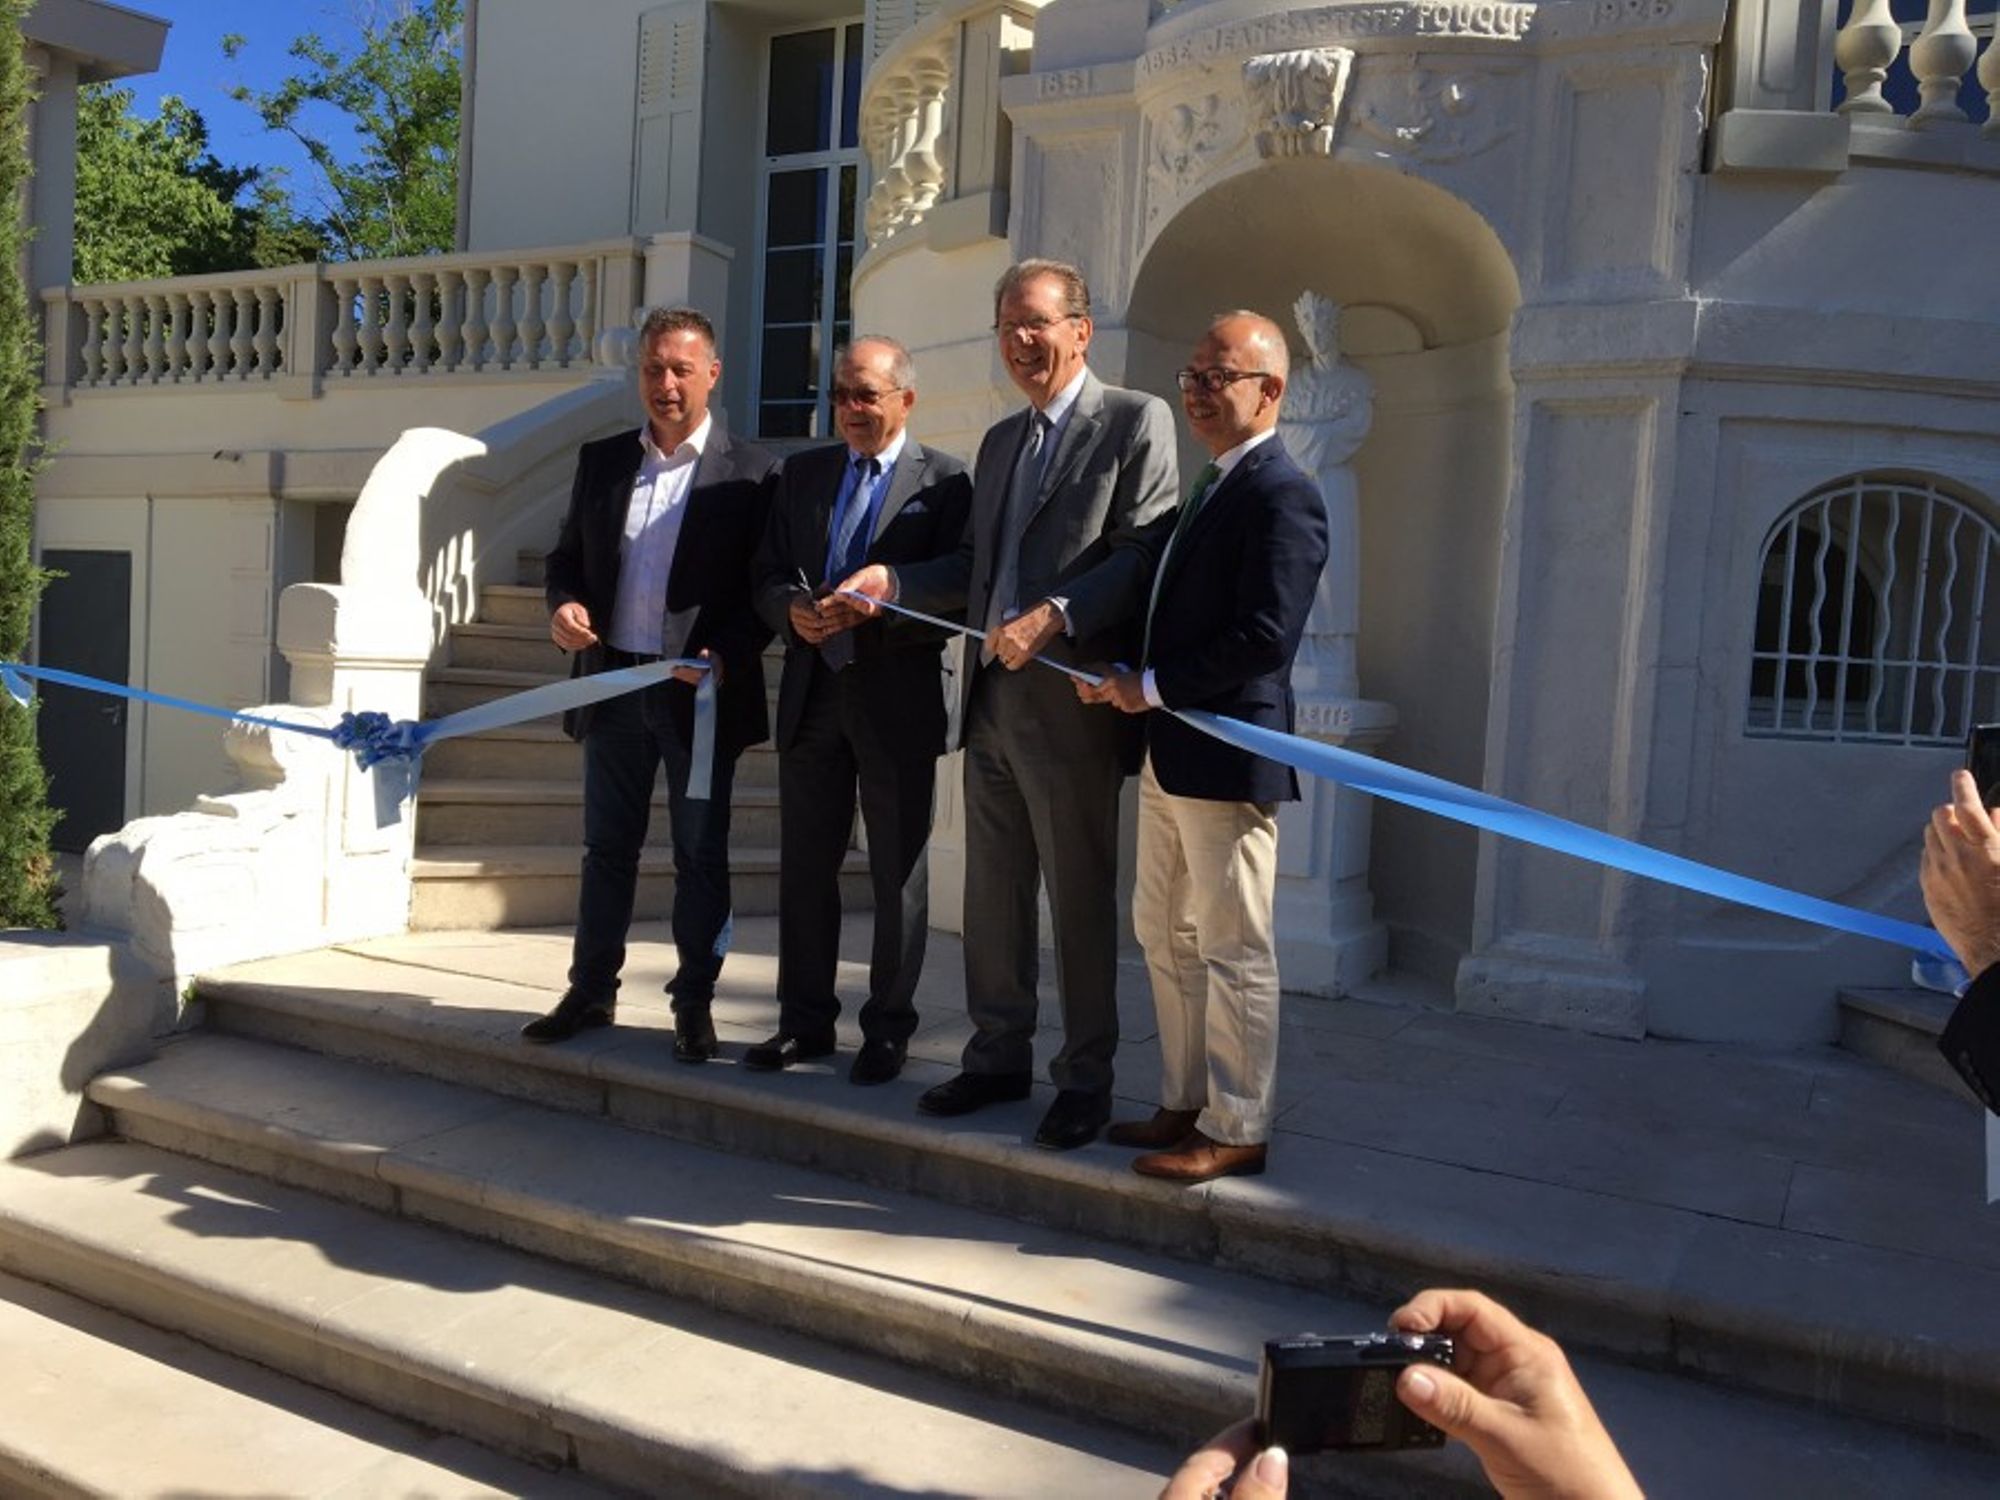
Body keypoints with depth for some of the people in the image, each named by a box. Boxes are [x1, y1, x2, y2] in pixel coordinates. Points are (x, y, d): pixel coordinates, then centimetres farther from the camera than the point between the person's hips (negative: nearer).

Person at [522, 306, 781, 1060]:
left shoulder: (751, 473, -4)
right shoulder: (600, 460, 9)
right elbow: (568, 557, 15)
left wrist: (725, 657, -20)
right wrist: (564, 606, -7)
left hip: (700, 690, -4)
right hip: (613, 683, 4)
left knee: (701, 856, 6)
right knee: (607, 848, 13)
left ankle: (693, 1005, 17)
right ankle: (591, 991, 25)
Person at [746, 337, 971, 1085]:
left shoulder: (945, 481, -4)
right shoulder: (802, 472, 11)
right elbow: (767, 575, 10)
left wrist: (874, 609, -24)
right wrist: (794, 610, -12)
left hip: (897, 701, -4)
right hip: (812, 693, 5)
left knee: (898, 872, 7)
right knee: (805, 864, 11)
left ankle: (888, 1028, 19)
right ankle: (805, 1018, 24)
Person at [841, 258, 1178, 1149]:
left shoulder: (1134, 421, -3)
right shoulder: (1000, 439, 20)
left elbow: (1143, 556, -14)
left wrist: (1056, 616, -25)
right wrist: (892, 582, 3)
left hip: (1070, 701, -7)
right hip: (991, 697, 7)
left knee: (1080, 900, 3)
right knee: (993, 894, 14)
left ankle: (1085, 1081, 17)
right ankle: (999, 1057, 28)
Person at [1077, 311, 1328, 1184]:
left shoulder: (1282, 496, -13)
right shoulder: (1211, 487, 18)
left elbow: (1266, 635, -22)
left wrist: (1152, 686, -15)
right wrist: (1125, 679, 5)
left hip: (1226, 755, -10)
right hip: (1170, 753, 10)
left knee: (1235, 951, 1)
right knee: (1165, 935, 16)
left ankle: (1236, 1131, 13)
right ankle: (1184, 1105, 29)